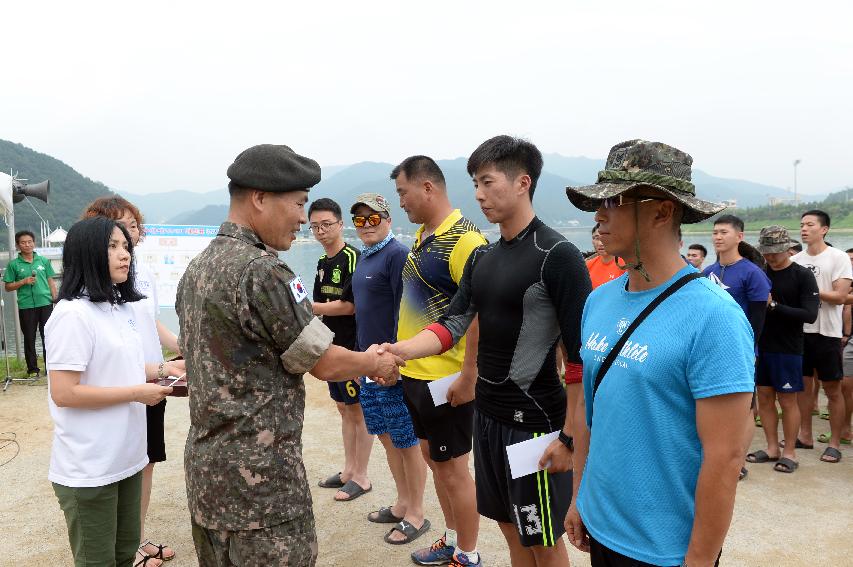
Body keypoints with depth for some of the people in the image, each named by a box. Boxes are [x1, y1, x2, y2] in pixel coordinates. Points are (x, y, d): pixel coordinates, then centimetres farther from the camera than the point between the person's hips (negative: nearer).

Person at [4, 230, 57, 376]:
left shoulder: (44, 261, 6)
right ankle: (33, 369, 17)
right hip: (26, 306, -1)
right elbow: (8, 287, 4)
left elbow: (51, 281, 9)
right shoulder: (14, 264, 2)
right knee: (29, 339, 7)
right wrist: (24, 281, -12)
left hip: (45, 304, 1)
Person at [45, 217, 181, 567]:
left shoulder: (121, 308, 8)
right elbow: (63, 393, -23)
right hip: (88, 468, -8)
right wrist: (136, 393, -20)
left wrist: (163, 369, 6)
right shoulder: (73, 315, -20)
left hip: (126, 456, 8)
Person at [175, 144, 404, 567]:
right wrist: (378, 365, 6)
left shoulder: (196, 269, 8)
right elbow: (325, 363, -14)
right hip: (260, 478, -9)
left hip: (205, 467, 9)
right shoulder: (261, 270, -20)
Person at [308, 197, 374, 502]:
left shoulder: (352, 258, -15)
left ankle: (361, 477, 13)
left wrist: (307, 307, -17)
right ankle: (349, 469, 29)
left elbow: (350, 306, -20)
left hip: (353, 347, -9)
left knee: (359, 410, 2)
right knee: (344, 408, 17)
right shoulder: (323, 263, 12)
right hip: (332, 347, 9)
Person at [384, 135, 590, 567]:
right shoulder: (482, 256, 8)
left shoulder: (557, 256, -15)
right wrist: (397, 350, -12)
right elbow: (453, 324, 4)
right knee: (511, 529, 20)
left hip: (534, 420, -7)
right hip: (487, 413, 7)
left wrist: (569, 436, -17)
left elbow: (582, 356, -16)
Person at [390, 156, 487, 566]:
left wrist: (469, 376, -22)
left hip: (445, 379, -9)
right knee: (433, 459, 20)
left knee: (453, 469, 5)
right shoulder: (422, 235, 10)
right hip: (415, 373, 9)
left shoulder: (463, 239, -19)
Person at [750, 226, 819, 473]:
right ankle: (772, 448, 22)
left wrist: (774, 306, -20)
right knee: (764, 397, 9)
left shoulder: (803, 276, -7)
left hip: (788, 349, -4)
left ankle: (790, 452, 15)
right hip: (761, 346, 5)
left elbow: (810, 314, -15)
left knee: (787, 399, 3)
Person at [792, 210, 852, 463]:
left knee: (833, 389, 4)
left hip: (826, 332, -5)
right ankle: (805, 436, 24)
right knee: (804, 385, 12)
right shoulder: (796, 260, 7)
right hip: (800, 330, 5)